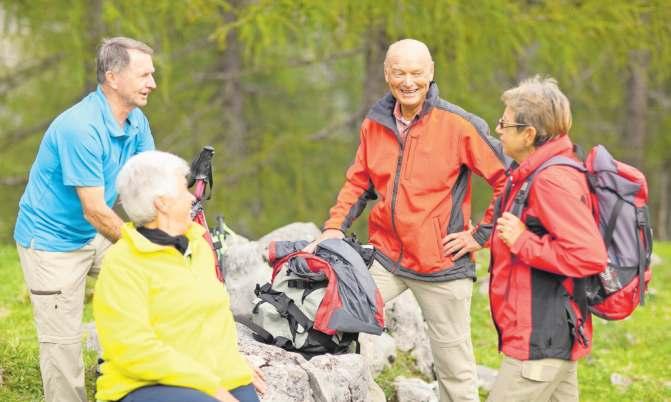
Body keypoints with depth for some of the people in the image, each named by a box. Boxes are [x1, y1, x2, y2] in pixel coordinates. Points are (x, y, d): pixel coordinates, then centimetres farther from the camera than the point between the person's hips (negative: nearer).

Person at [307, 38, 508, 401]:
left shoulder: (460, 125, -11)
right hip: (385, 258, 4)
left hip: (443, 264, -4)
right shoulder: (374, 124, 4)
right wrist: (335, 226, 2)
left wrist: (481, 234, -9)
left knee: (454, 369, 5)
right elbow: (358, 183, 16)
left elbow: (508, 179, -9)